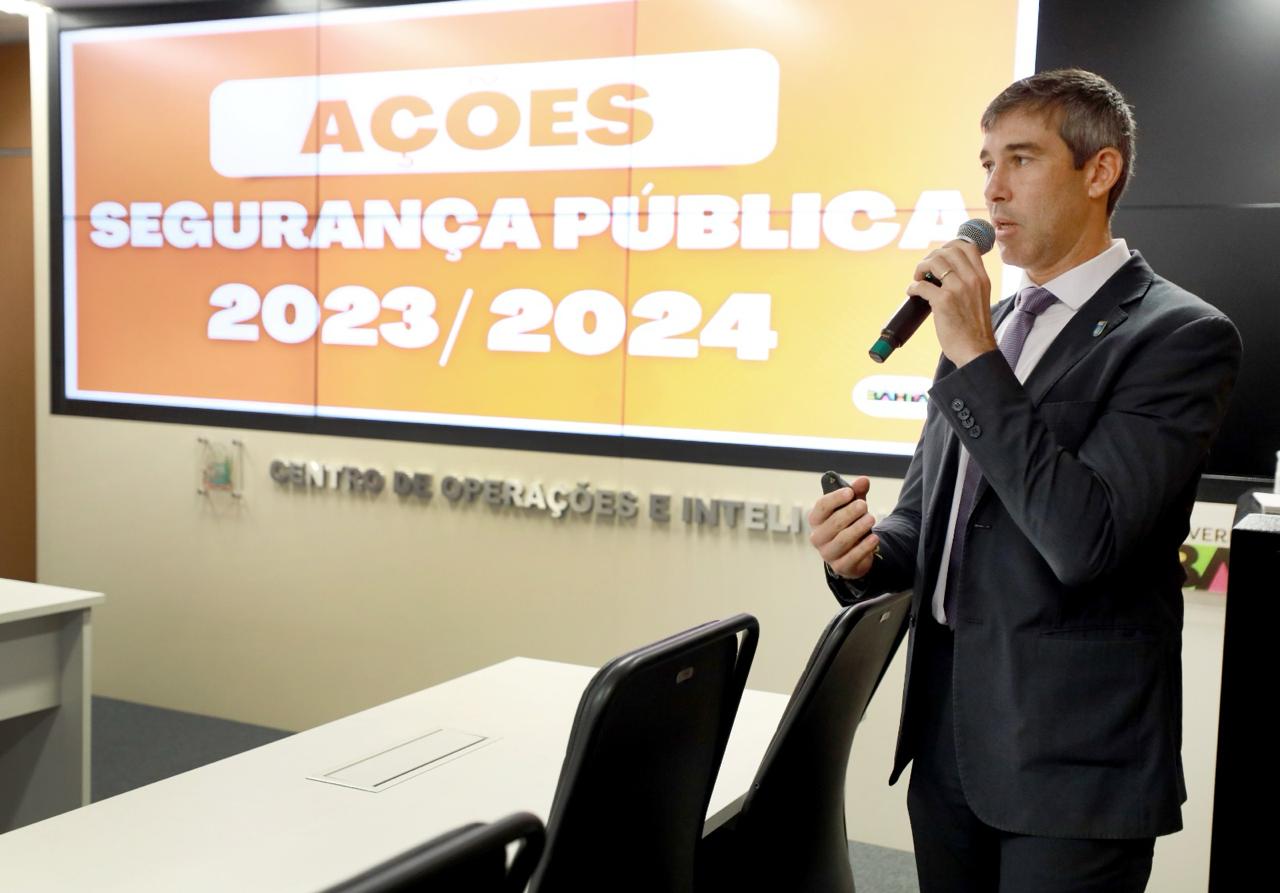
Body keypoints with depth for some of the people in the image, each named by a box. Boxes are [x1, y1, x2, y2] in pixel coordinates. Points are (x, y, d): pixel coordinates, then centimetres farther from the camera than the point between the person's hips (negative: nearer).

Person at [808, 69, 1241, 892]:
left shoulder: (1182, 334, -11)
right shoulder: (987, 325, 10)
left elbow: (1085, 539, -23)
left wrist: (975, 356, -21)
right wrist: (868, 553, -7)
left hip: (1074, 761, -6)